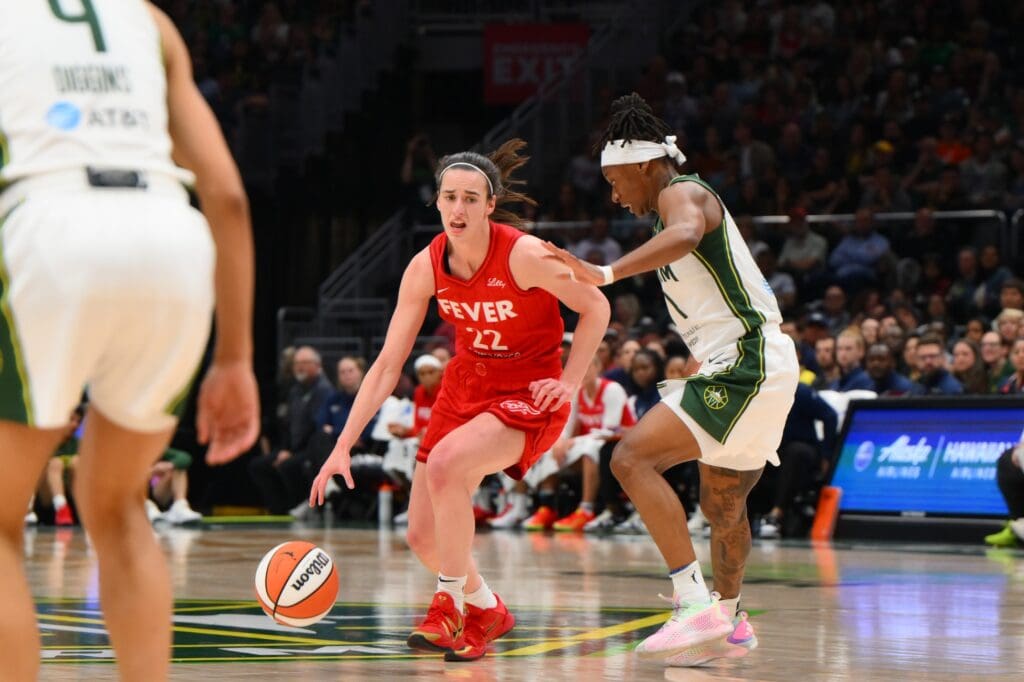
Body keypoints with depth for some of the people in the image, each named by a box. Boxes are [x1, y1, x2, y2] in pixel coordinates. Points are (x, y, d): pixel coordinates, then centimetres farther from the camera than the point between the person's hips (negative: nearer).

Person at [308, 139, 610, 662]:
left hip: (529, 396, -6)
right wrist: (343, 447, -9)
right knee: (423, 536, 2)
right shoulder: (427, 266, -10)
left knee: (446, 462, -34)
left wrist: (569, 383, -14)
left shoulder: (524, 255, -23)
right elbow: (387, 365, -5)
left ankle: (449, 606, -17)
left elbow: (595, 308, -7)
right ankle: (488, 611, 32)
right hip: (465, 387, 6)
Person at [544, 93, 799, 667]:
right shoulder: (684, 201, 21)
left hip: (746, 365, -11)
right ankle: (728, 623, 46)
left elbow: (685, 235, -35)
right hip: (751, 367, 11)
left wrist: (607, 273, -48)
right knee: (722, 505, 26)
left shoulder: (682, 194, -10)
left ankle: (697, 605, -25)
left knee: (633, 456, -20)